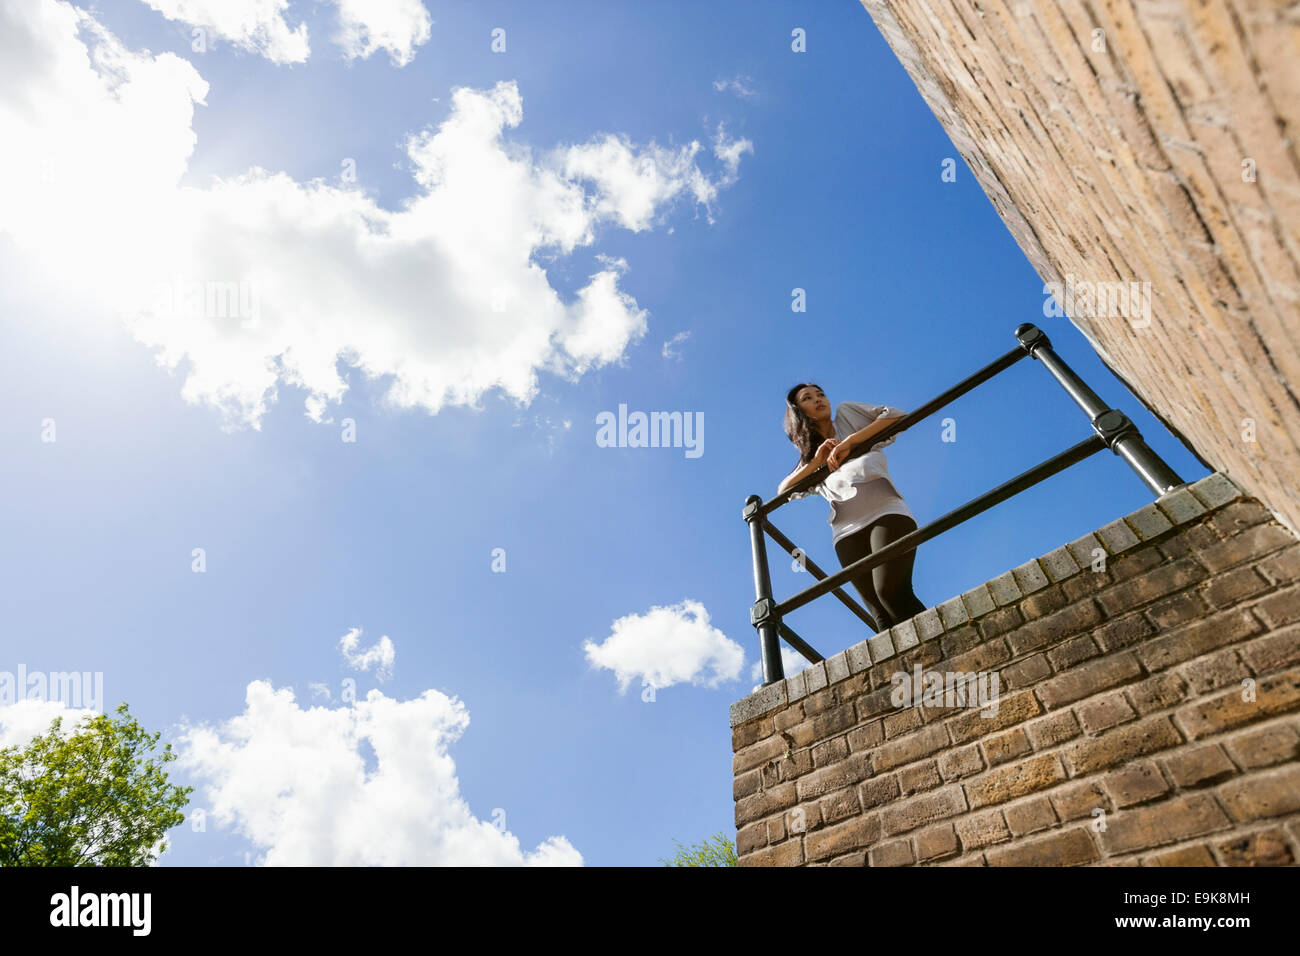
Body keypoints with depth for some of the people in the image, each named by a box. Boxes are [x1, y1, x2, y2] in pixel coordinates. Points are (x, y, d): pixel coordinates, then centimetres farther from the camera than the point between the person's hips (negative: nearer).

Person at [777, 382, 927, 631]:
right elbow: (783, 491, 16)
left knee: (890, 591, -27)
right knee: (882, 616, -15)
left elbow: (897, 415, 8)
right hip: (848, 531, 3)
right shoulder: (809, 456, 30)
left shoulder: (846, 413, 23)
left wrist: (849, 442, -2)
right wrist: (816, 462, 3)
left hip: (885, 511, -3)